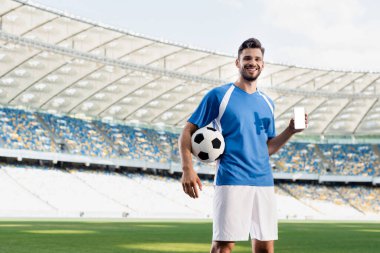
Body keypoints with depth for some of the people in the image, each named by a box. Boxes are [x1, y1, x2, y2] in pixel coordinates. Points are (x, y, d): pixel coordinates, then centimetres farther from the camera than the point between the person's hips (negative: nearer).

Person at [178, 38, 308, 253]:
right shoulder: (219, 95, 1)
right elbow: (188, 132, -1)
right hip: (232, 181, -5)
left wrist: (290, 131, 5)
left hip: (264, 182, 5)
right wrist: (188, 169, -14)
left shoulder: (267, 103, 17)